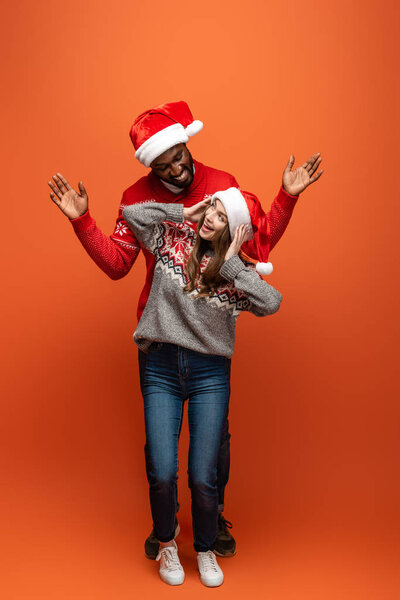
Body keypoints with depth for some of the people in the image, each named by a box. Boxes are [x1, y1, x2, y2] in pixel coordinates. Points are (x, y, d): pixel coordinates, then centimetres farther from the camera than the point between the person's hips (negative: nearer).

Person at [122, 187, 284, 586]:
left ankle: (206, 549, 28)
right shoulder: (175, 240, 4)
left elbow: (271, 303, -18)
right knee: (162, 474, -5)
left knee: (203, 478, -2)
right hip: (161, 369, 1)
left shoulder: (239, 272, 0)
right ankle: (166, 544, 25)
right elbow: (133, 214, -3)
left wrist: (231, 263, -14)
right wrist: (182, 213, -2)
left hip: (210, 373, 0)